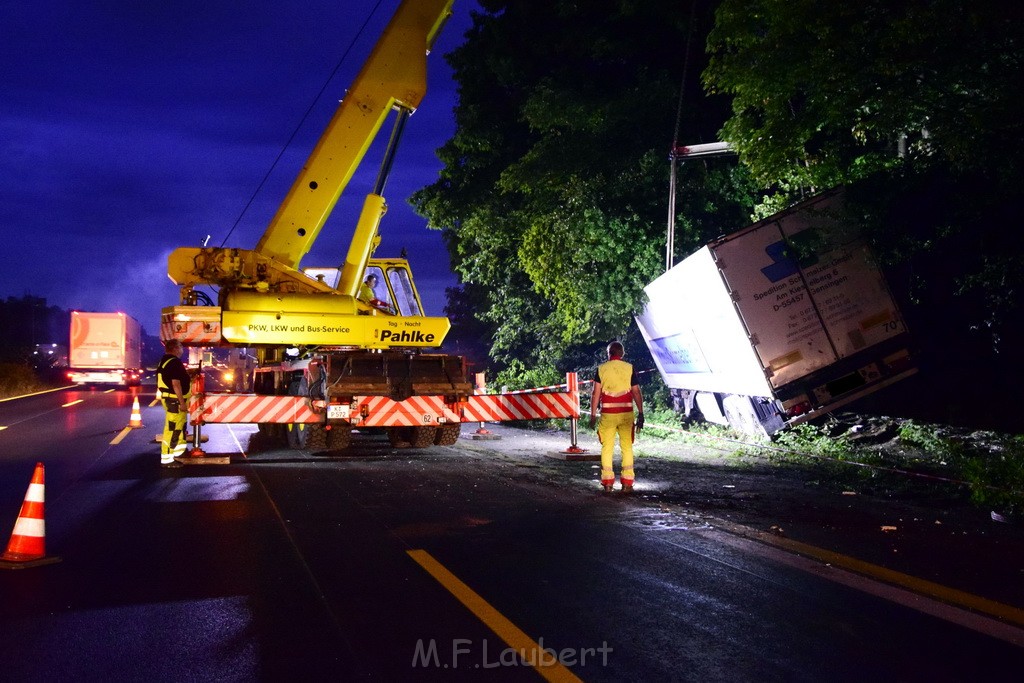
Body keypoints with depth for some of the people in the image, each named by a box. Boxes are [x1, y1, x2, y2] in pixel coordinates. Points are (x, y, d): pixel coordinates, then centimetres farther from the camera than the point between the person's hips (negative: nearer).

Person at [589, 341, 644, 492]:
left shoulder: (601, 369, 2)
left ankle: (607, 482, 6)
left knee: (607, 448, 7)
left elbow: (595, 394, -1)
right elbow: (636, 392, -1)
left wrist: (593, 415, 3)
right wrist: (640, 414, 3)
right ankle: (627, 482, 5)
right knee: (627, 447, 7)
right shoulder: (629, 368, 1)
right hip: (626, 414, 0)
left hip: (607, 414, 0)